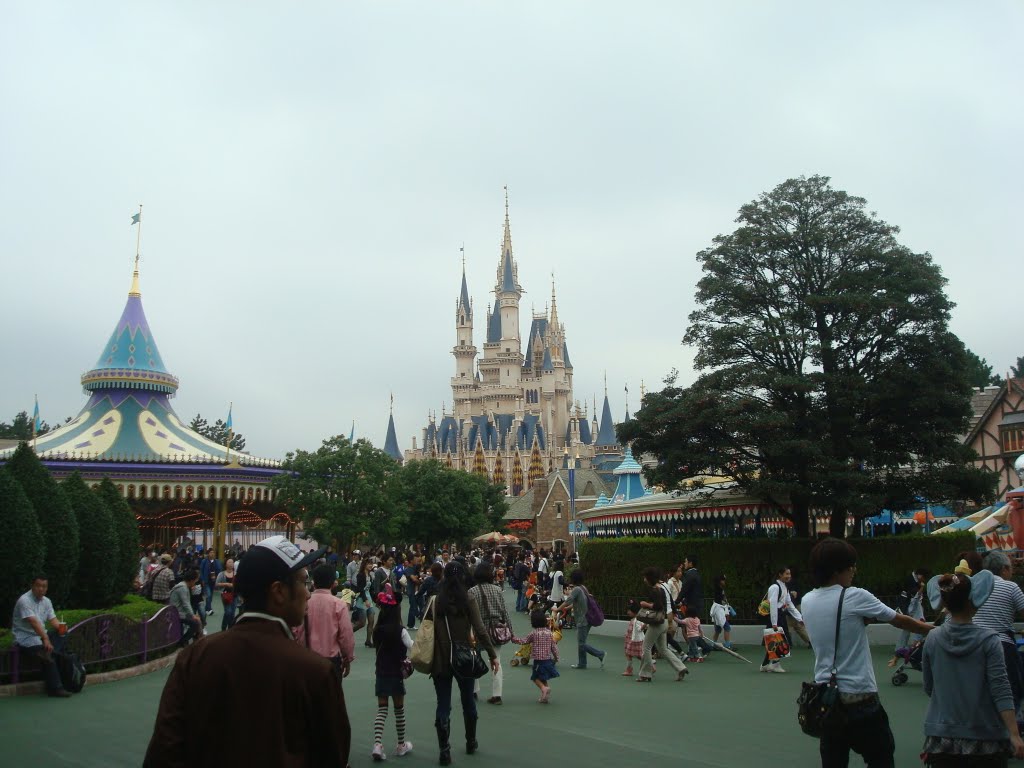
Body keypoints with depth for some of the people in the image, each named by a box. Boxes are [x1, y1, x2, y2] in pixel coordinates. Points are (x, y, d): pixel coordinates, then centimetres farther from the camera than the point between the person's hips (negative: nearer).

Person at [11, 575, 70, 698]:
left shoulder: (46, 601, 9)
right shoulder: (25, 600, -16)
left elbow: (52, 619, 5)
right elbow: (33, 622, -28)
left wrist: (60, 627, -20)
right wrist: (46, 639, -37)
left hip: (40, 636, 8)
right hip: (25, 639, -8)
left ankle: (45, 653, -33)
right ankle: (55, 688, -26)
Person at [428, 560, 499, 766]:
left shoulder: (435, 601, -5)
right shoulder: (467, 600, -9)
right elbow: (480, 630, -12)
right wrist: (492, 654, -7)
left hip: (440, 660, 0)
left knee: (443, 706, 6)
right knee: (468, 702, 19)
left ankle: (444, 751, 2)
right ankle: (471, 742, 33)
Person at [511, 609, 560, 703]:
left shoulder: (534, 634, -11)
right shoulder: (549, 633, 2)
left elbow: (523, 641, -7)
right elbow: (554, 646, 5)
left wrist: (513, 639, 4)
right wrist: (556, 657, 15)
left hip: (538, 660, -5)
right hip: (548, 659, 5)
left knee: (536, 677, 6)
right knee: (543, 678, 17)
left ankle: (544, 688, -20)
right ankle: (544, 697, 15)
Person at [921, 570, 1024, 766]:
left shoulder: (933, 639, -3)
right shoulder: (987, 640, -11)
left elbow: (929, 688, 6)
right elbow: (1001, 691, -15)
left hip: (942, 736, 2)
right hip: (985, 737, -2)